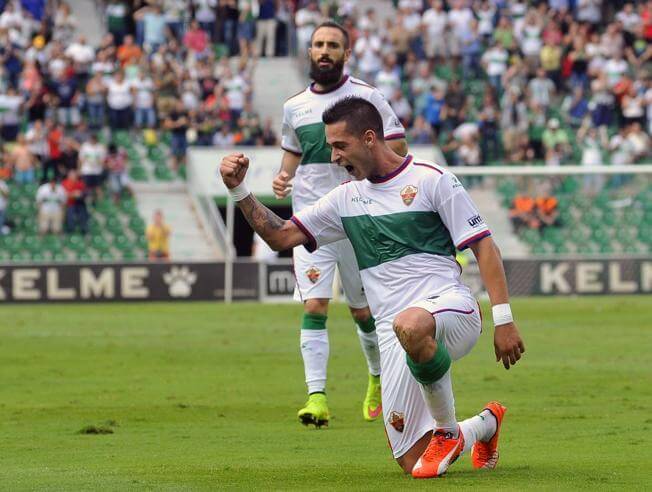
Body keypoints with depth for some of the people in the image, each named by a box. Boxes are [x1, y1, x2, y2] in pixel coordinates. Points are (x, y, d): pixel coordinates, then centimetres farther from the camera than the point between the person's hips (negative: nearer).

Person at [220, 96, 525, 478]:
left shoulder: (431, 179, 0)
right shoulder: (346, 197, 17)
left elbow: (485, 247, -1)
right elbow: (281, 236, 17)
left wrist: (504, 320, -9)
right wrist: (239, 190, 4)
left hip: (450, 305, -6)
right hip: (394, 331, 6)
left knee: (410, 326, -44)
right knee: (414, 463, -2)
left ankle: (448, 432, -20)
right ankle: (485, 425, 32)